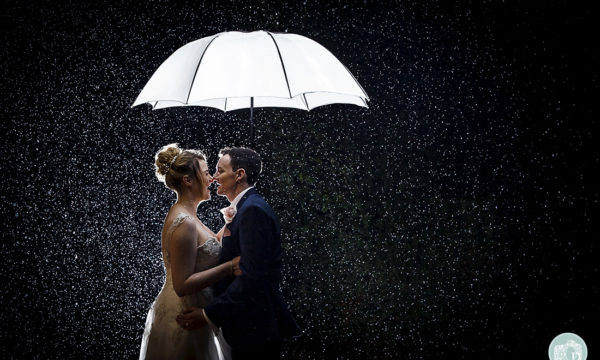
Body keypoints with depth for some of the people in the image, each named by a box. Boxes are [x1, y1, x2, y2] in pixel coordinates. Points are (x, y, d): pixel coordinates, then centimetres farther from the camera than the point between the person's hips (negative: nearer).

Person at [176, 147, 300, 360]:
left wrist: (210, 314, -22)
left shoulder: (253, 210, -17)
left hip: (256, 327, -10)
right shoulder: (248, 207, 15)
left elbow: (252, 276, -24)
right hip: (251, 327, 10)